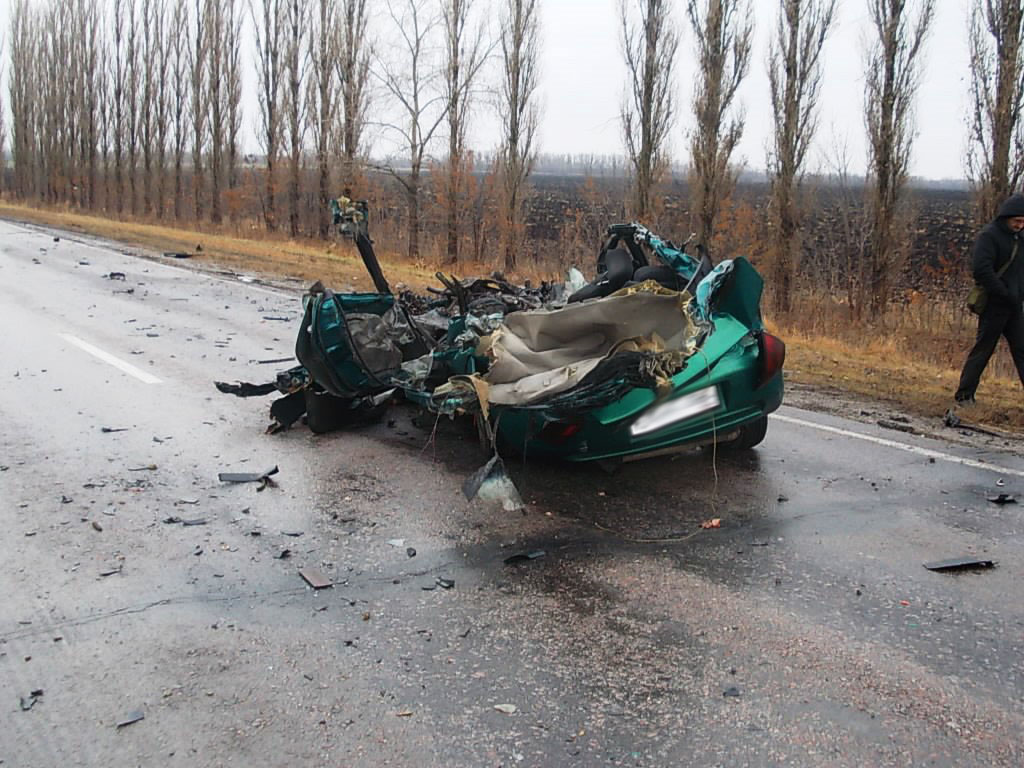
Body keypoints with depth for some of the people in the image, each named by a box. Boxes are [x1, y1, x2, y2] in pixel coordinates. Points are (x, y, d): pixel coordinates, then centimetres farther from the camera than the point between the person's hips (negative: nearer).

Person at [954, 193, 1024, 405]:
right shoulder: (989, 236, -10)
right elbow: (981, 270, -21)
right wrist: (1005, 294, -20)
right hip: (994, 305, -8)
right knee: (982, 350, -2)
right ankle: (964, 395, 7)